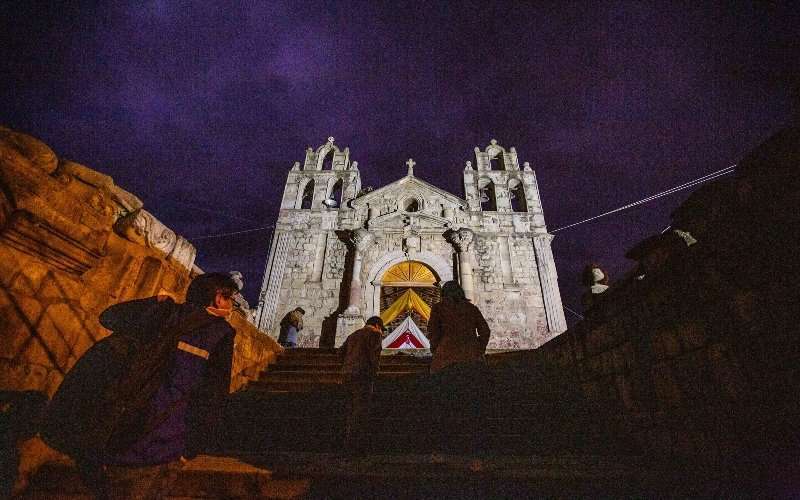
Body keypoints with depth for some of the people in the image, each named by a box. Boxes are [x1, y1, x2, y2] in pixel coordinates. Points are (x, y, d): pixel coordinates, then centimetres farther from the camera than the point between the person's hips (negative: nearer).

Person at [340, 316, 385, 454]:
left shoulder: (353, 335, 21)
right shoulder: (374, 334, -2)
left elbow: (342, 351, 19)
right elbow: (375, 356, -11)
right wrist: (373, 375, -3)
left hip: (347, 374, 8)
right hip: (362, 375, -8)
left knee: (352, 409, 17)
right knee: (361, 411, -2)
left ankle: (348, 443, 25)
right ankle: (355, 446, 0)